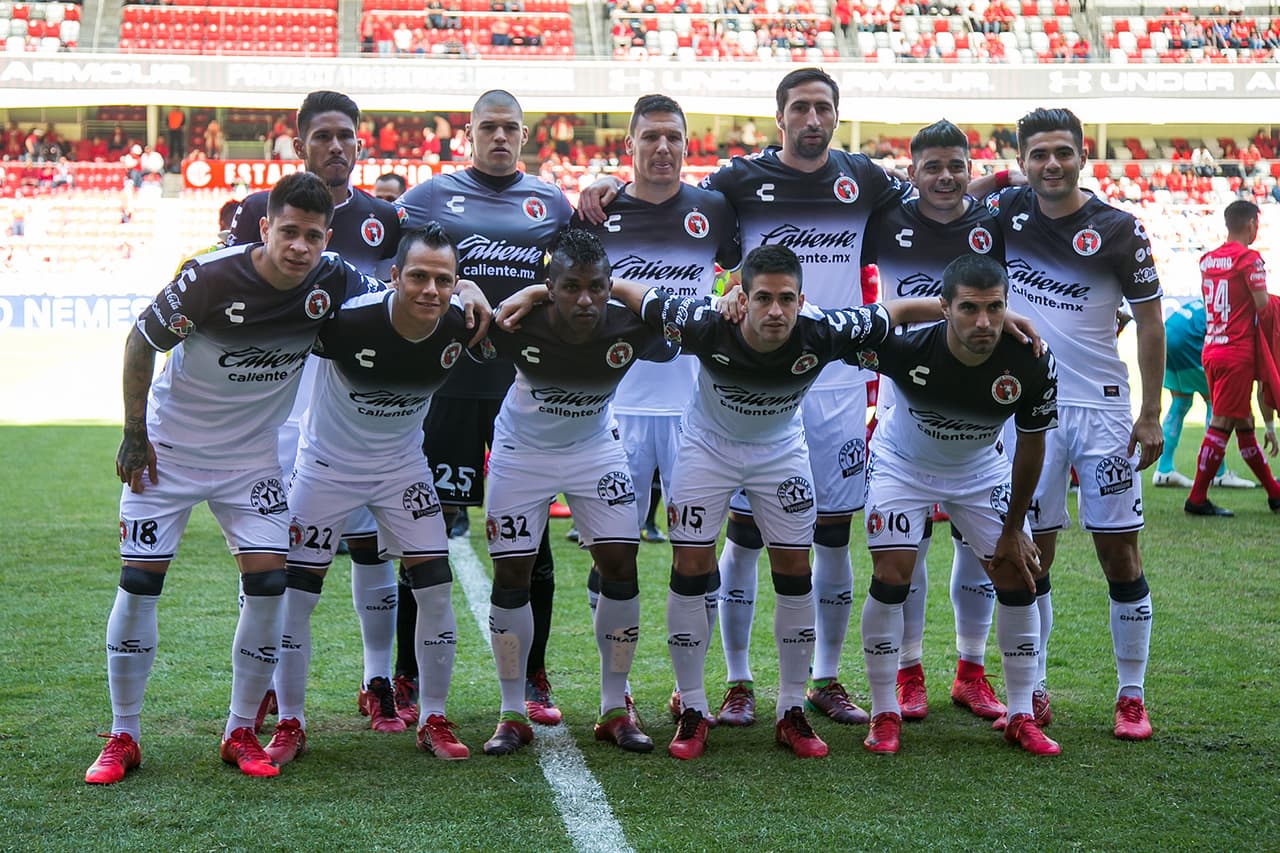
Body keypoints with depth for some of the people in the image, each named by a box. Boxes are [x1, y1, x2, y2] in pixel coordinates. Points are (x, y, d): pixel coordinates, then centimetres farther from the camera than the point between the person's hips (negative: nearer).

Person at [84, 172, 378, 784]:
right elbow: (140, 342, -9)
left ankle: (240, 734, 6)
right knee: (139, 580, -5)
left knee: (269, 579, -9)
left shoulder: (334, 284, -14)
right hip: (169, 446, -2)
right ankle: (122, 738, 9)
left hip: (252, 454, 3)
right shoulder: (211, 278, -24)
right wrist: (134, 433, -7)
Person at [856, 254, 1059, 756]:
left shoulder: (1031, 366, -27)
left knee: (1017, 579, -3)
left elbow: (1031, 444, -10)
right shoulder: (907, 347, -34)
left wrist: (1013, 529, -4)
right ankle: (885, 714, 3)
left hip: (982, 473, 2)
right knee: (890, 580, -13)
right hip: (903, 465, -2)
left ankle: (1021, 717, 11)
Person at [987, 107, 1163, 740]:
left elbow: (1149, 322, 0)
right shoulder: (1002, 213, 1)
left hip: (1102, 408, -2)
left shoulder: (1118, 229, -5)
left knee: (1119, 551, 0)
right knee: (1030, 554, 5)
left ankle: (1131, 696, 10)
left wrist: (1151, 414, -3)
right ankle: (1033, 693, 16)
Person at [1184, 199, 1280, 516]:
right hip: (1237, 353, -8)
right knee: (1221, 424, -5)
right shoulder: (1249, 259, -11)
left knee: (1243, 422, 14)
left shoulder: (1206, 260, 10)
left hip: (1211, 350, 8)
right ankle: (1197, 499, -5)